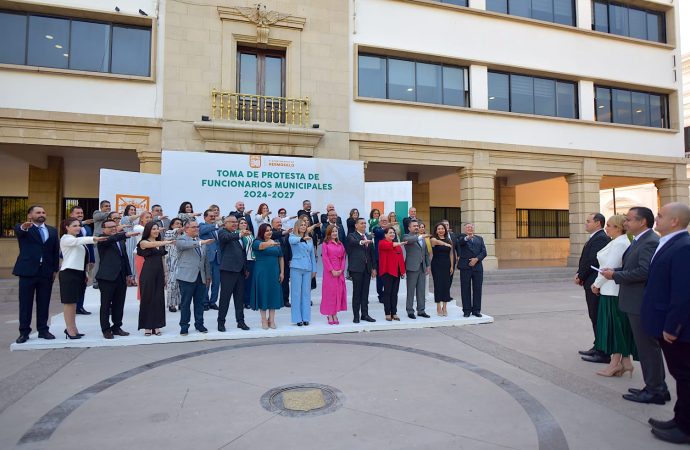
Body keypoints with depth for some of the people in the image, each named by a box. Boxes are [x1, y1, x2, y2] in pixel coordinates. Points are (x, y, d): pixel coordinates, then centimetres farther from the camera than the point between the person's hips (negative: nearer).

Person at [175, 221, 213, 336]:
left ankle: (199, 324, 21)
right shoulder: (181, 239, -2)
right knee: (185, 303, 2)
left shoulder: (202, 241, 16)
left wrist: (208, 275, 15)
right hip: (187, 277, -5)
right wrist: (201, 242, -41)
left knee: (200, 303, 10)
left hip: (201, 277, 5)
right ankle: (184, 326, 12)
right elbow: (186, 244, -28)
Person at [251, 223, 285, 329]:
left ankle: (271, 320, 14)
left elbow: (281, 258, 12)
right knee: (263, 294, 1)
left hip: (274, 272, 4)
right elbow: (261, 246, -28)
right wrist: (270, 243, -48)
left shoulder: (276, 243, 11)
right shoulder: (257, 242, -3)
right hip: (261, 272, -4)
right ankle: (264, 320, 10)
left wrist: (282, 272, 4)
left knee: (274, 294, 5)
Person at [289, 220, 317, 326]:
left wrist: (314, 269, 11)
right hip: (296, 267, -4)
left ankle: (306, 317, 12)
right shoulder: (293, 237, 1)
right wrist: (302, 238, -43)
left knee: (306, 293, 6)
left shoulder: (309, 239, 15)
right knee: (296, 292, -1)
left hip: (308, 268, 4)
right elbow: (291, 240, -24)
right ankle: (297, 318, 4)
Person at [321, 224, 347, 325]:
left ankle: (335, 314, 12)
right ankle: (329, 315, 5)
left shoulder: (340, 244, 13)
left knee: (339, 291, 4)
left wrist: (341, 269, -5)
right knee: (330, 291, -2)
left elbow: (343, 257, 9)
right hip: (329, 271, -4)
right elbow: (325, 258, -8)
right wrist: (332, 270, -14)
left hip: (340, 272, 5)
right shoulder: (325, 244, -1)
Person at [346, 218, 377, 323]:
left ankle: (365, 314, 17)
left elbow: (372, 253, 16)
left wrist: (374, 268, 11)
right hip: (356, 268, -5)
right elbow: (353, 242, -26)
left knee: (365, 292, 9)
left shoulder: (369, 237, 16)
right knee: (356, 292, 0)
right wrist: (362, 242, -47)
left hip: (367, 268, 5)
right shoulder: (352, 236, -1)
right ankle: (356, 315, 6)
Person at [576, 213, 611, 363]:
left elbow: (592, 261, -21)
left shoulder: (600, 238, -16)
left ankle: (603, 353, 2)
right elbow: (585, 259, 16)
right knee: (595, 317, 16)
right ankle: (598, 347, 26)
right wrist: (579, 274, 4)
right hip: (591, 283, 10)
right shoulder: (595, 238, 16)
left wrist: (580, 276, -11)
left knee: (598, 318, -4)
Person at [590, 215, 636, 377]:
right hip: (610, 289, 9)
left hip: (613, 292, -9)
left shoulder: (620, 243, -17)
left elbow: (610, 267, -20)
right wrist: (598, 283, 10)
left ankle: (616, 362, 7)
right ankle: (625, 361, 20)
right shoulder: (617, 242, 13)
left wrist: (597, 284, -8)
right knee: (619, 327, 13)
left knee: (615, 325, -2)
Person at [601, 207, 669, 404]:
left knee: (648, 346, 1)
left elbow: (644, 271, -27)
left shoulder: (650, 242, -18)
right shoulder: (639, 240, 14)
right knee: (647, 346, 18)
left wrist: (615, 275, -18)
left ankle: (655, 390, 12)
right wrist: (615, 271, 1)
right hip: (637, 302, 10)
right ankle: (656, 387, 30)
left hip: (642, 304, -10)